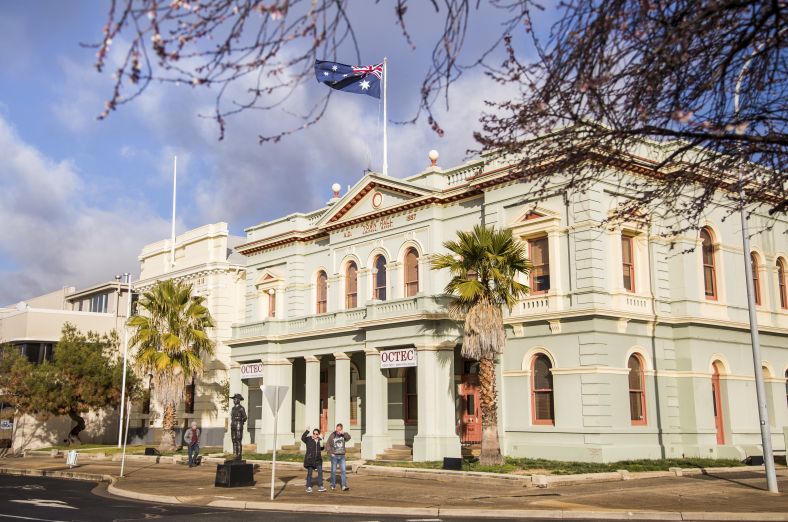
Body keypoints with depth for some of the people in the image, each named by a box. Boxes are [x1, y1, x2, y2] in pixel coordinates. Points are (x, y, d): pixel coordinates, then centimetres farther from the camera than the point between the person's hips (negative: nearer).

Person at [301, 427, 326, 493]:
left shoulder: (320, 440, 9)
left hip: (318, 459, 4)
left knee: (320, 472, -1)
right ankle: (309, 487, 10)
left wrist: (322, 445, -1)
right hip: (309, 459, -4)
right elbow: (302, 438, -24)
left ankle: (320, 487, 4)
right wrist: (307, 431, -29)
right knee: (309, 473, 2)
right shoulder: (308, 439, -4)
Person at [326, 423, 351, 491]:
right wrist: (331, 453, -8)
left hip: (342, 456, 1)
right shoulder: (332, 436, -4)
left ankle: (344, 486, -11)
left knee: (343, 471, -8)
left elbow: (349, 437, -20)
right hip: (334, 456, -1)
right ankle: (333, 486, 18)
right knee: (333, 471, 6)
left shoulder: (343, 435, 1)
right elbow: (327, 445, 0)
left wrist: (343, 433, -34)